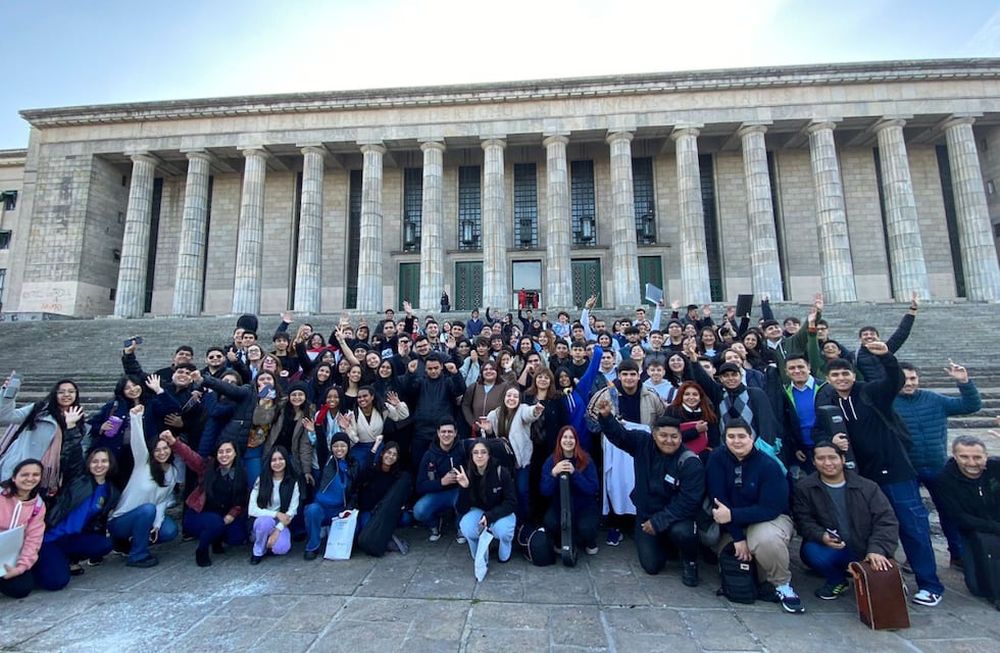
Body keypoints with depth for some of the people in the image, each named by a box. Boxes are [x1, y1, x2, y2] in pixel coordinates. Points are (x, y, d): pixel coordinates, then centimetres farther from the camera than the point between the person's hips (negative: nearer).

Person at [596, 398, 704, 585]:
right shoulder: (643, 443, -10)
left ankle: (689, 561, 0)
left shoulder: (690, 463, -20)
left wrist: (659, 521, -22)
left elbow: (688, 502, -22)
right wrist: (606, 416, -30)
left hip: (677, 515, -2)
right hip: (646, 513, 3)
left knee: (681, 532, -36)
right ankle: (661, 542, 33)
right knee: (651, 566, -1)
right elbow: (619, 434, -9)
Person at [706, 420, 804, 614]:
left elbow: (771, 509, -21)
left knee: (766, 539, -33)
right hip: (732, 525, 4)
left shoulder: (769, 465, -18)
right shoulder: (717, 458, -13)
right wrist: (737, 536, -20)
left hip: (770, 519, -4)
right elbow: (718, 498, -15)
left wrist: (732, 515, -31)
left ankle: (782, 585, -5)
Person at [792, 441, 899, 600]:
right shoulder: (804, 488, -6)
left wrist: (877, 549, -23)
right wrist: (821, 536, -28)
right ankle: (837, 581, 4)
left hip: (864, 550, 2)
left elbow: (886, 520, -8)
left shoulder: (867, 487, -3)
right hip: (830, 549, -1)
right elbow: (804, 521, -7)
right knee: (811, 551, -33)